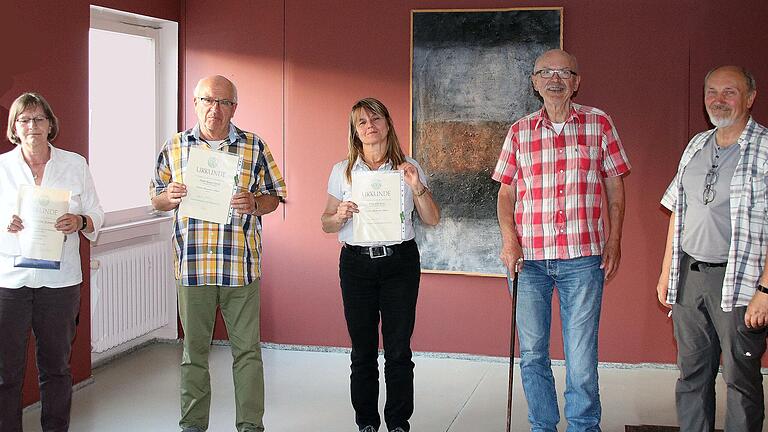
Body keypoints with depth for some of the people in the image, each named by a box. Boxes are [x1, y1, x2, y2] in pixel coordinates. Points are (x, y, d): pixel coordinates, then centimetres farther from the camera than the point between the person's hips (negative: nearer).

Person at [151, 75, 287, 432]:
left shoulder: (253, 146, 5)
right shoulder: (174, 146, 9)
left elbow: (274, 197, 9)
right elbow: (157, 200, 15)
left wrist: (254, 204, -13)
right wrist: (171, 197, -8)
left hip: (241, 265, -1)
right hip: (192, 265, 1)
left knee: (247, 349, 3)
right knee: (194, 350, 9)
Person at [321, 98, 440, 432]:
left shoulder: (408, 168, 6)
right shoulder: (342, 171, 7)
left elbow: (432, 220, 6)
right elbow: (326, 223, 11)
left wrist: (417, 186, -9)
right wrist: (341, 215, -11)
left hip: (400, 262, 0)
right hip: (356, 263, 1)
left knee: (398, 350, -1)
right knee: (363, 351, 4)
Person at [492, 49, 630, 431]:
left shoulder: (599, 124, 5)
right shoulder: (519, 132, 8)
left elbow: (614, 187, 8)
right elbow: (506, 192, 11)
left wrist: (614, 239, 1)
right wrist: (509, 238, -4)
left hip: (583, 257, -1)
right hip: (529, 258, 2)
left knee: (582, 357, 0)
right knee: (532, 353, 8)